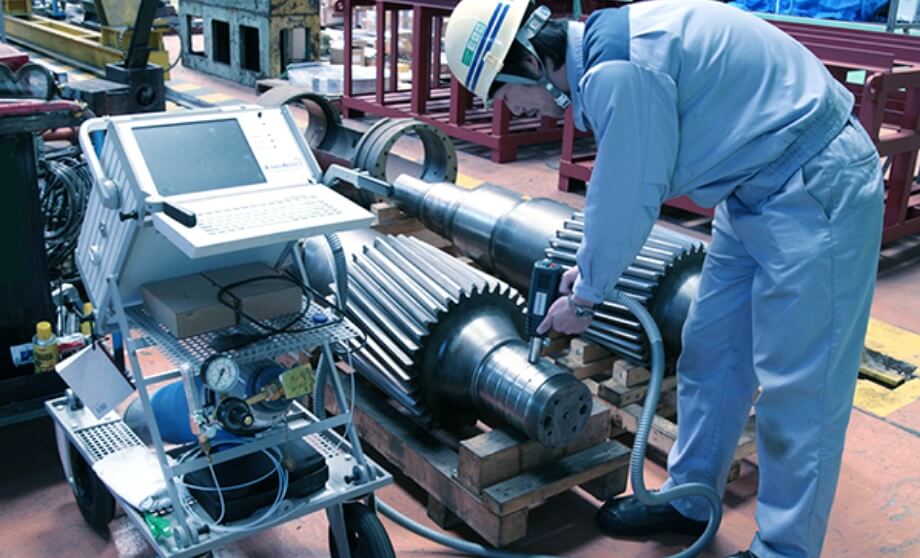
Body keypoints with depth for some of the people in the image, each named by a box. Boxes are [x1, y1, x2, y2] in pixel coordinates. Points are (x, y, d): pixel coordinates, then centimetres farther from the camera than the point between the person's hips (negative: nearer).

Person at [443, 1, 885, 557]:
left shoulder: (616, 69, -26)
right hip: (760, 188, 10)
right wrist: (590, 265, 21)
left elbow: (626, 199, -18)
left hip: (814, 194, -10)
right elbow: (623, 184, 17)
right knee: (709, 352, 16)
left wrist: (583, 297, -2)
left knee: (797, 387, -2)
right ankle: (688, 500, 32)